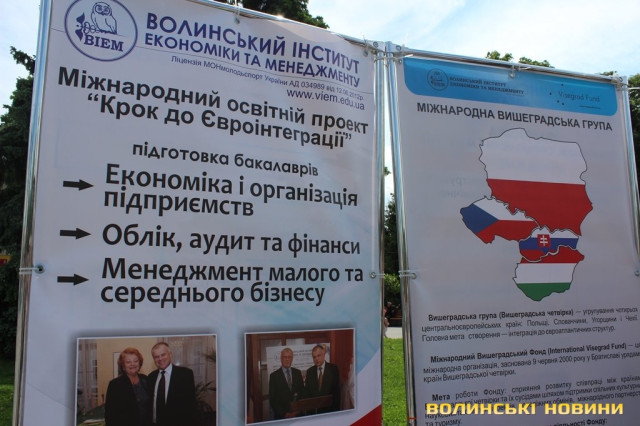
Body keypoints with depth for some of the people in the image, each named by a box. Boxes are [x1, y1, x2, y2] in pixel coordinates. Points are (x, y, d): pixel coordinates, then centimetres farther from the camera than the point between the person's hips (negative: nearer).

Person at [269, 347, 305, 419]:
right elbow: (272, 399, -6)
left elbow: (302, 392, 7)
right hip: (281, 416, -2)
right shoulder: (274, 376, -6)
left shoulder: (298, 373, 4)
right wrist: (284, 413, -13)